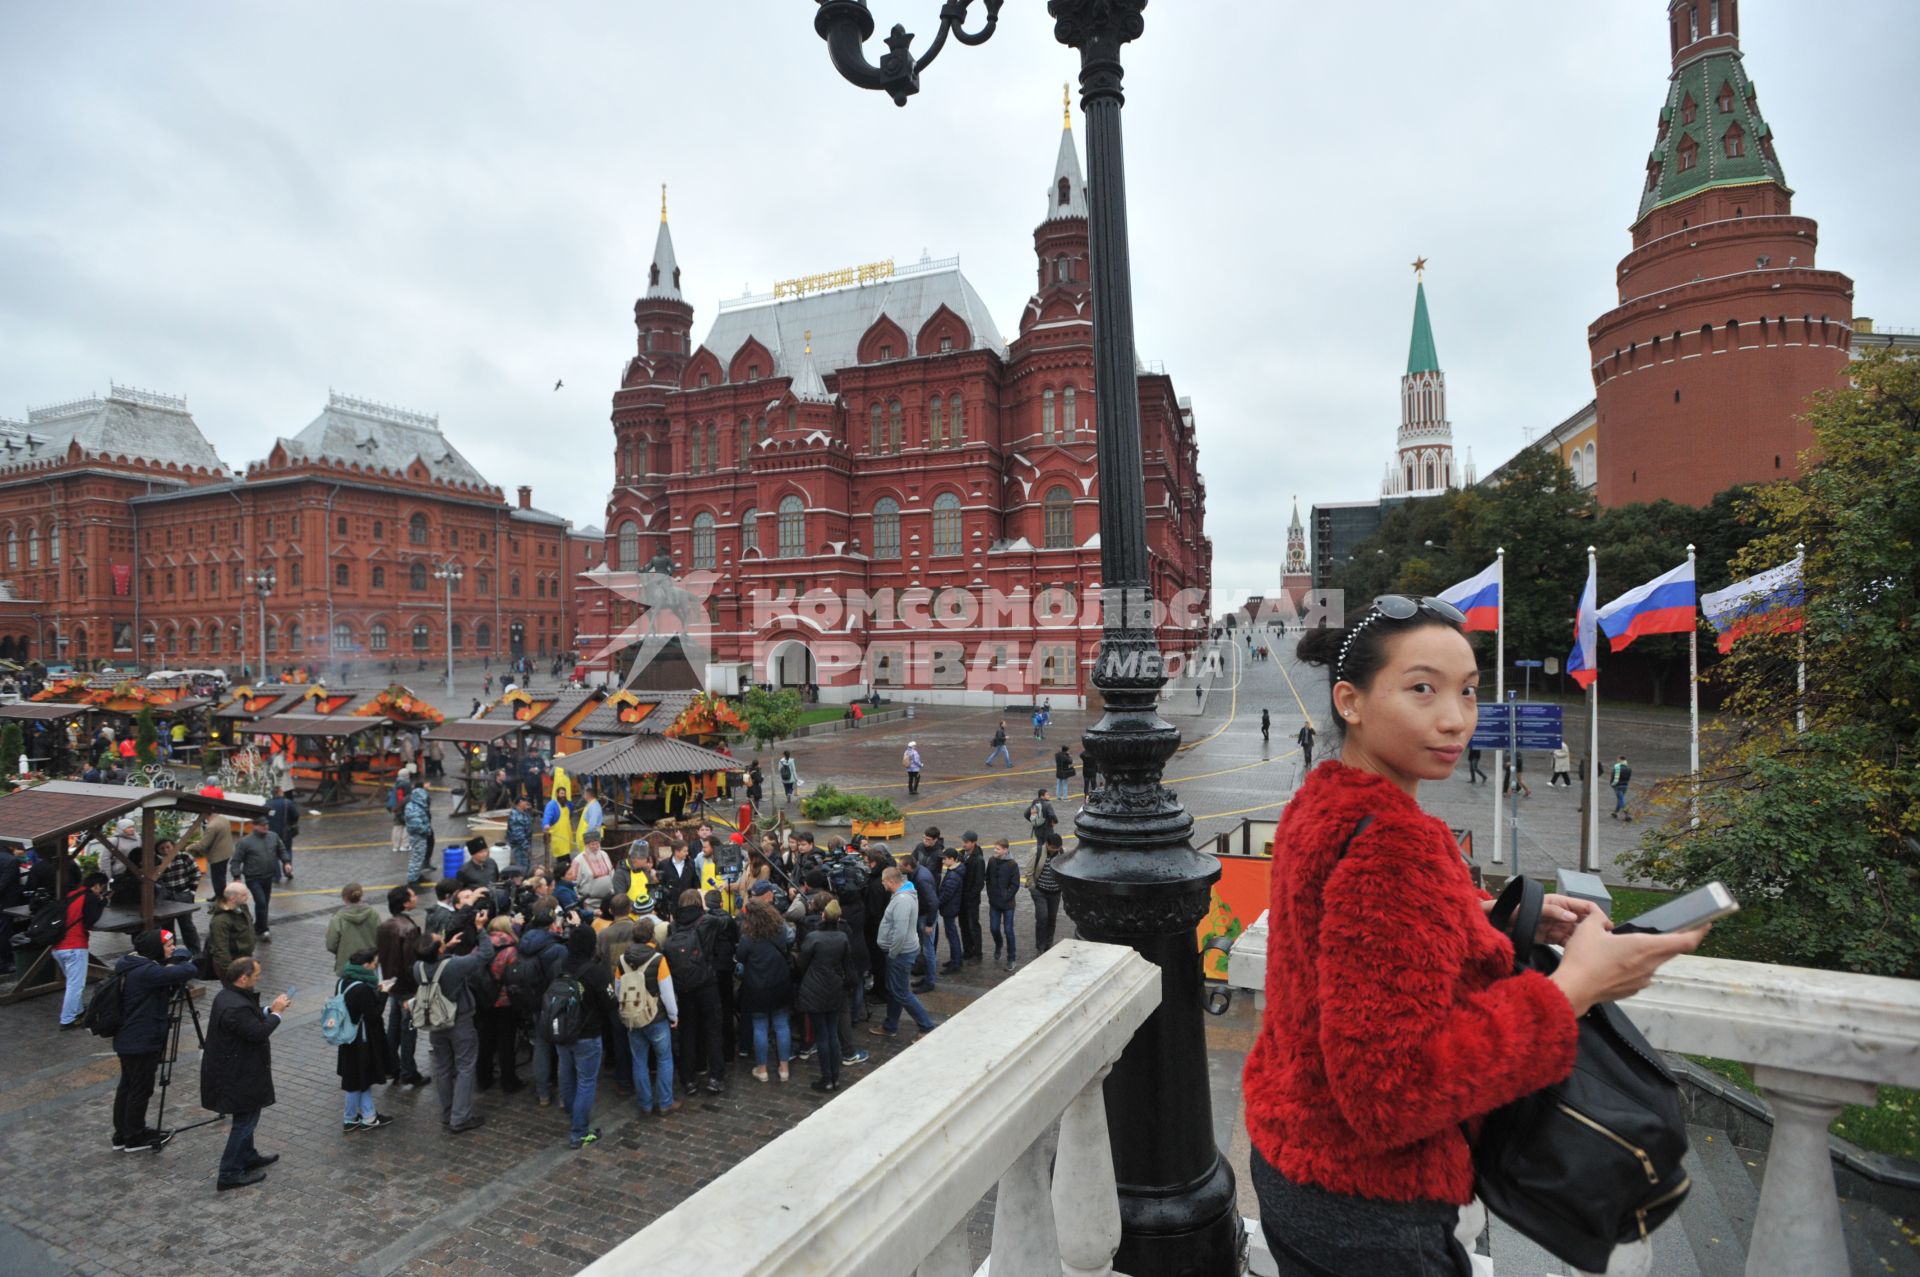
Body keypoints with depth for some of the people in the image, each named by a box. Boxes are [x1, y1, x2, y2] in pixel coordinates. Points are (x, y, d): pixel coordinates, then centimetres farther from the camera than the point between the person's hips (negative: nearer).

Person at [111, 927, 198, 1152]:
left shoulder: (135, 966, 6)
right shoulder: (147, 972, -26)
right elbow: (187, 970, -30)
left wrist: (179, 954, -11)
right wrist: (179, 957, -10)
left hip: (128, 1040, 10)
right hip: (142, 1043, -10)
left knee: (127, 1086, 19)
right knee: (140, 1089, 5)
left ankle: (122, 1135, 32)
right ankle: (135, 1139, 19)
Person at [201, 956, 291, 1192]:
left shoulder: (228, 995, 2)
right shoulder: (235, 1007, -31)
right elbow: (258, 1033, -28)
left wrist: (269, 1010, 2)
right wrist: (276, 1013, -17)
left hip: (235, 1070, 10)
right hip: (238, 1076, -10)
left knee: (245, 1117, 24)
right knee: (246, 1120, 2)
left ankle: (248, 1157, 39)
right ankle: (229, 1175, 12)